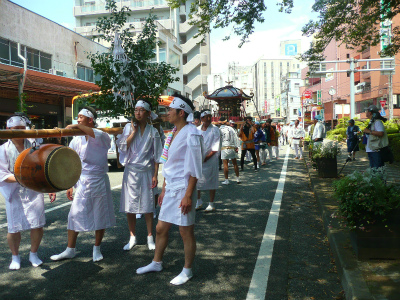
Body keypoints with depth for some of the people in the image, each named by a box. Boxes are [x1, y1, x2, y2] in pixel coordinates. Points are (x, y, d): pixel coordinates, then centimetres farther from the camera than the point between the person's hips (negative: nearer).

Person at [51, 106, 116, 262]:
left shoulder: (102, 137, -7)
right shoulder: (76, 140, 5)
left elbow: (98, 135, -35)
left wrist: (77, 126, -34)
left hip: (99, 181, -3)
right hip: (81, 182, 3)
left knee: (100, 216, 7)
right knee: (75, 215, 5)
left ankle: (97, 249, 25)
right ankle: (70, 250, 21)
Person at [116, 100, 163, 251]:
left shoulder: (153, 132, 2)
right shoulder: (129, 127, 5)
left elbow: (156, 156, 3)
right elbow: (122, 146, -8)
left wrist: (155, 175, -2)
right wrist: (133, 131, -9)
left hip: (146, 171, -1)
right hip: (131, 171, 1)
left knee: (147, 205, 3)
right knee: (129, 206, 4)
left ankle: (150, 237, 17)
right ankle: (132, 237, 18)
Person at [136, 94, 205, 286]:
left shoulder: (191, 134, -15)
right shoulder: (173, 133, 12)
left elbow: (194, 169, -17)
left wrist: (188, 196, -19)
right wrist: (164, 189, 18)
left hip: (182, 190, -8)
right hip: (170, 189, 8)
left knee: (186, 233, 5)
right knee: (161, 229, 17)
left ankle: (187, 271, 22)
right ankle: (156, 263, 36)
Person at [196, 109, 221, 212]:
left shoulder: (215, 130, -4)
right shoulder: (197, 129, 8)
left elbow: (216, 148, -9)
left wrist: (206, 158, -16)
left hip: (210, 160, -4)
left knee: (211, 182, 1)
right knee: (196, 181, 9)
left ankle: (211, 204, 14)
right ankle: (199, 201, 27)